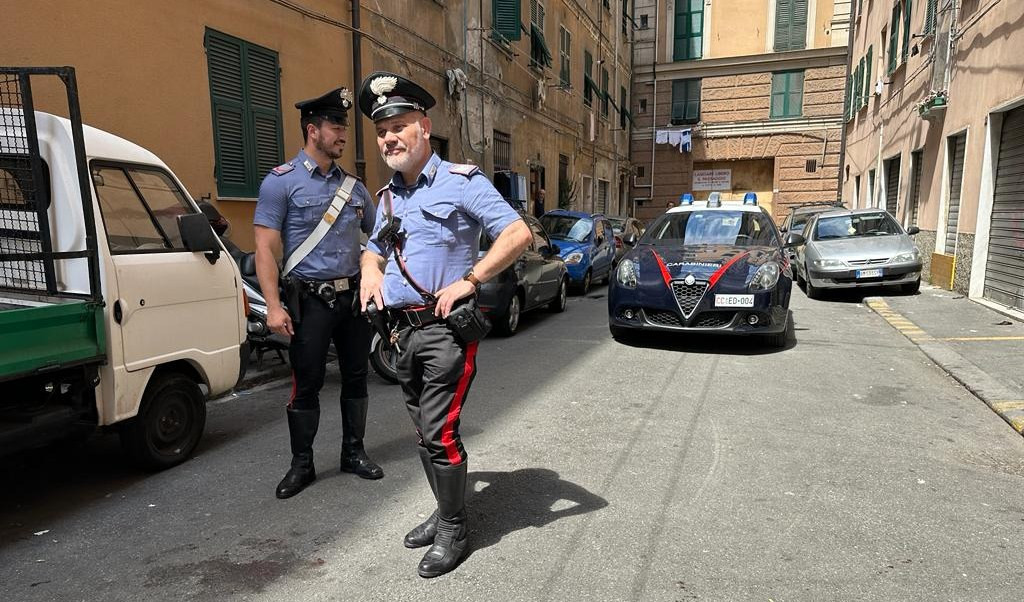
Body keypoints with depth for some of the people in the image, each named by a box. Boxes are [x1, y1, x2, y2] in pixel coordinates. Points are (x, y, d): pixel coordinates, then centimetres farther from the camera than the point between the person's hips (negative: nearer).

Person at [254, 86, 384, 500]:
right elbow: (266, 247, -9)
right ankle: (301, 465, 19)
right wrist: (274, 307, -16)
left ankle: (353, 453, 27)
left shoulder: (353, 186, 11)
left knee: (355, 377, 12)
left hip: (354, 296, 5)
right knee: (306, 384, 3)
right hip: (311, 300, -5)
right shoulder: (282, 181, -4)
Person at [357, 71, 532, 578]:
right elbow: (374, 249, 29)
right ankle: (445, 513, 32)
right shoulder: (387, 196, 15)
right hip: (405, 328, 8)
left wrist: (469, 280, -19)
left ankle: (453, 531, 12)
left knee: (439, 432, -7)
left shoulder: (461, 181, -7)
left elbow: (519, 234, -15)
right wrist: (371, 272, 6)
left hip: (447, 327, -7)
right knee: (425, 432, 15)